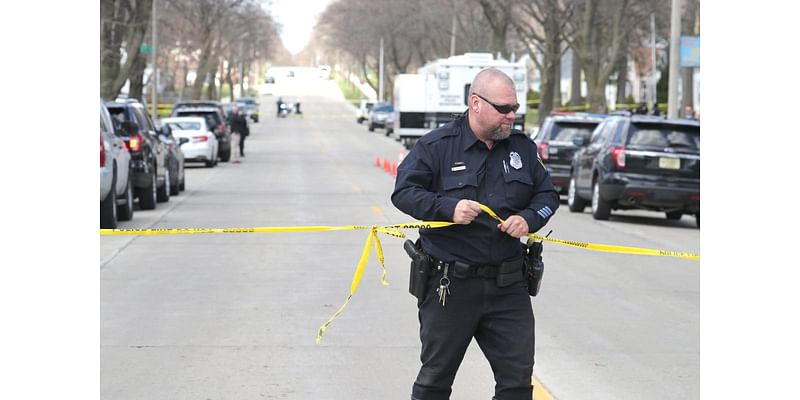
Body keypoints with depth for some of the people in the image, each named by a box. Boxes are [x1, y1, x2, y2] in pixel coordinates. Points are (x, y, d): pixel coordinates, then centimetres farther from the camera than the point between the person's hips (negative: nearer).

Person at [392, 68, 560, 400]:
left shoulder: (522, 147, 8)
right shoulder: (437, 145, -5)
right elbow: (404, 191, -8)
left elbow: (548, 194, 14)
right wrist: (448, 207, -23)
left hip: (508, 285, 4)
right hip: (449, 285, -3)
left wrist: (529, 219, -8)